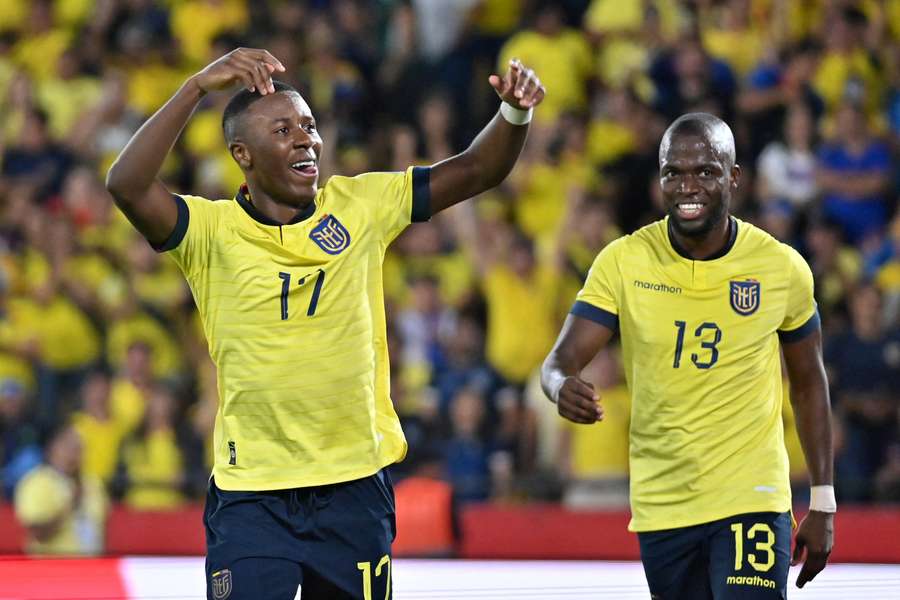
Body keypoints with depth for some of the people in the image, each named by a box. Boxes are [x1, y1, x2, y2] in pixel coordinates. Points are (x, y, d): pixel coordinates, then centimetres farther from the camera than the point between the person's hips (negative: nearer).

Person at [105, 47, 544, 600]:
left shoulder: (359, 207, 2)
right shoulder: (212, 231, -7)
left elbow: (476, 172, 3)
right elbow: (127, 186, -24)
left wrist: (514, 113, -17)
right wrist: (199, 87, -30)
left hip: (355, 490, 3)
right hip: (250, 497, -3)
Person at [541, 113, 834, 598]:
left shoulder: (782, 268, -4)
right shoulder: (623, 262, -5)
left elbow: (809, 384, 9)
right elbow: (559, 361, -9)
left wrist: (822, 505, 7)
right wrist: (563, 387, -35)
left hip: (752, 502, -2)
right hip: (659, 504, 2)